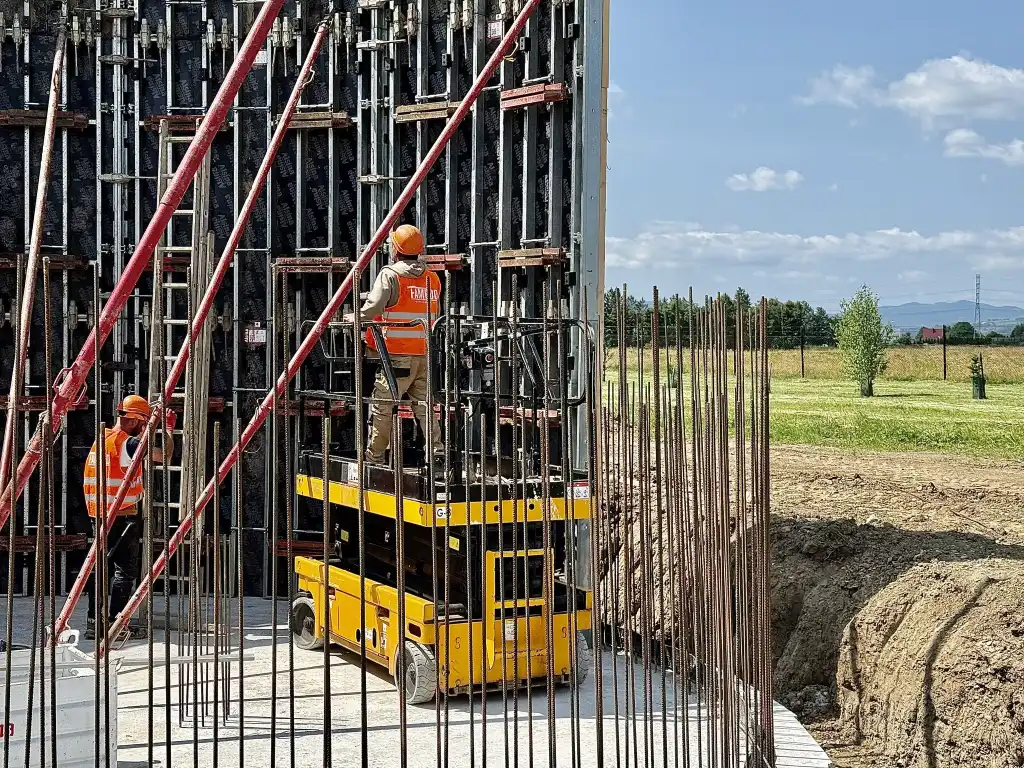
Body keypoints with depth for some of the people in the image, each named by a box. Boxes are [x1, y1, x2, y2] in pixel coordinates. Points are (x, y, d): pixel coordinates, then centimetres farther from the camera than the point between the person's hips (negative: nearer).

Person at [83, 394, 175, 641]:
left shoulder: (101, 440, 13)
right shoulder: (128, 442, -13)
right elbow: (164, 454, -18)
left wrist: (145, 432, 31)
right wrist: (169, 428, -1)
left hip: (99, 515, 8)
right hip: (123, 516, -8)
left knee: (102, 567, 13)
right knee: (125, 570, -2)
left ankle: (94, 622, 15)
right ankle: (116, 623, -3)